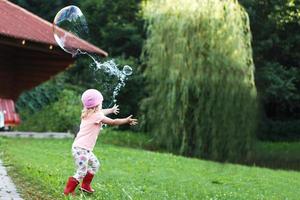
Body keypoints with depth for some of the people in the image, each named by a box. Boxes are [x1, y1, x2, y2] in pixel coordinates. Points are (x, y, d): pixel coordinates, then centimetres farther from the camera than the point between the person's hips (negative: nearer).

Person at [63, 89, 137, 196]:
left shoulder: (87, 114, 13)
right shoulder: (97, 116, -14)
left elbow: (101, 112, 35)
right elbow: (113, 122, -9)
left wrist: (111, 110, 51)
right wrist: (127, 120, 4)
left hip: (85, 149, 10)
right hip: (81, 149, -10)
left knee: (95, 164, 23)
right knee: (81, 172, -8)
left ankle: (85, 186, 30)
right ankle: (68, 191, -4)